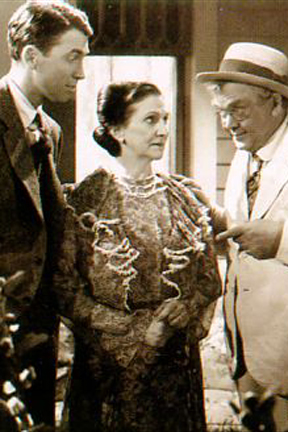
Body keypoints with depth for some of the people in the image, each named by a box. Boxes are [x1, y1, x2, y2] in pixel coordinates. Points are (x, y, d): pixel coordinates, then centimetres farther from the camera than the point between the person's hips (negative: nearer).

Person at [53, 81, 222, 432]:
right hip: (109, 361, -3)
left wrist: (185, 312, -11)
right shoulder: (84, 199, -5)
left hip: (177, 360, 3)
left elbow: (210, 280, 9)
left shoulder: (184, 196, 7)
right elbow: (66, 289, -9)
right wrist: (135, 329, -14)